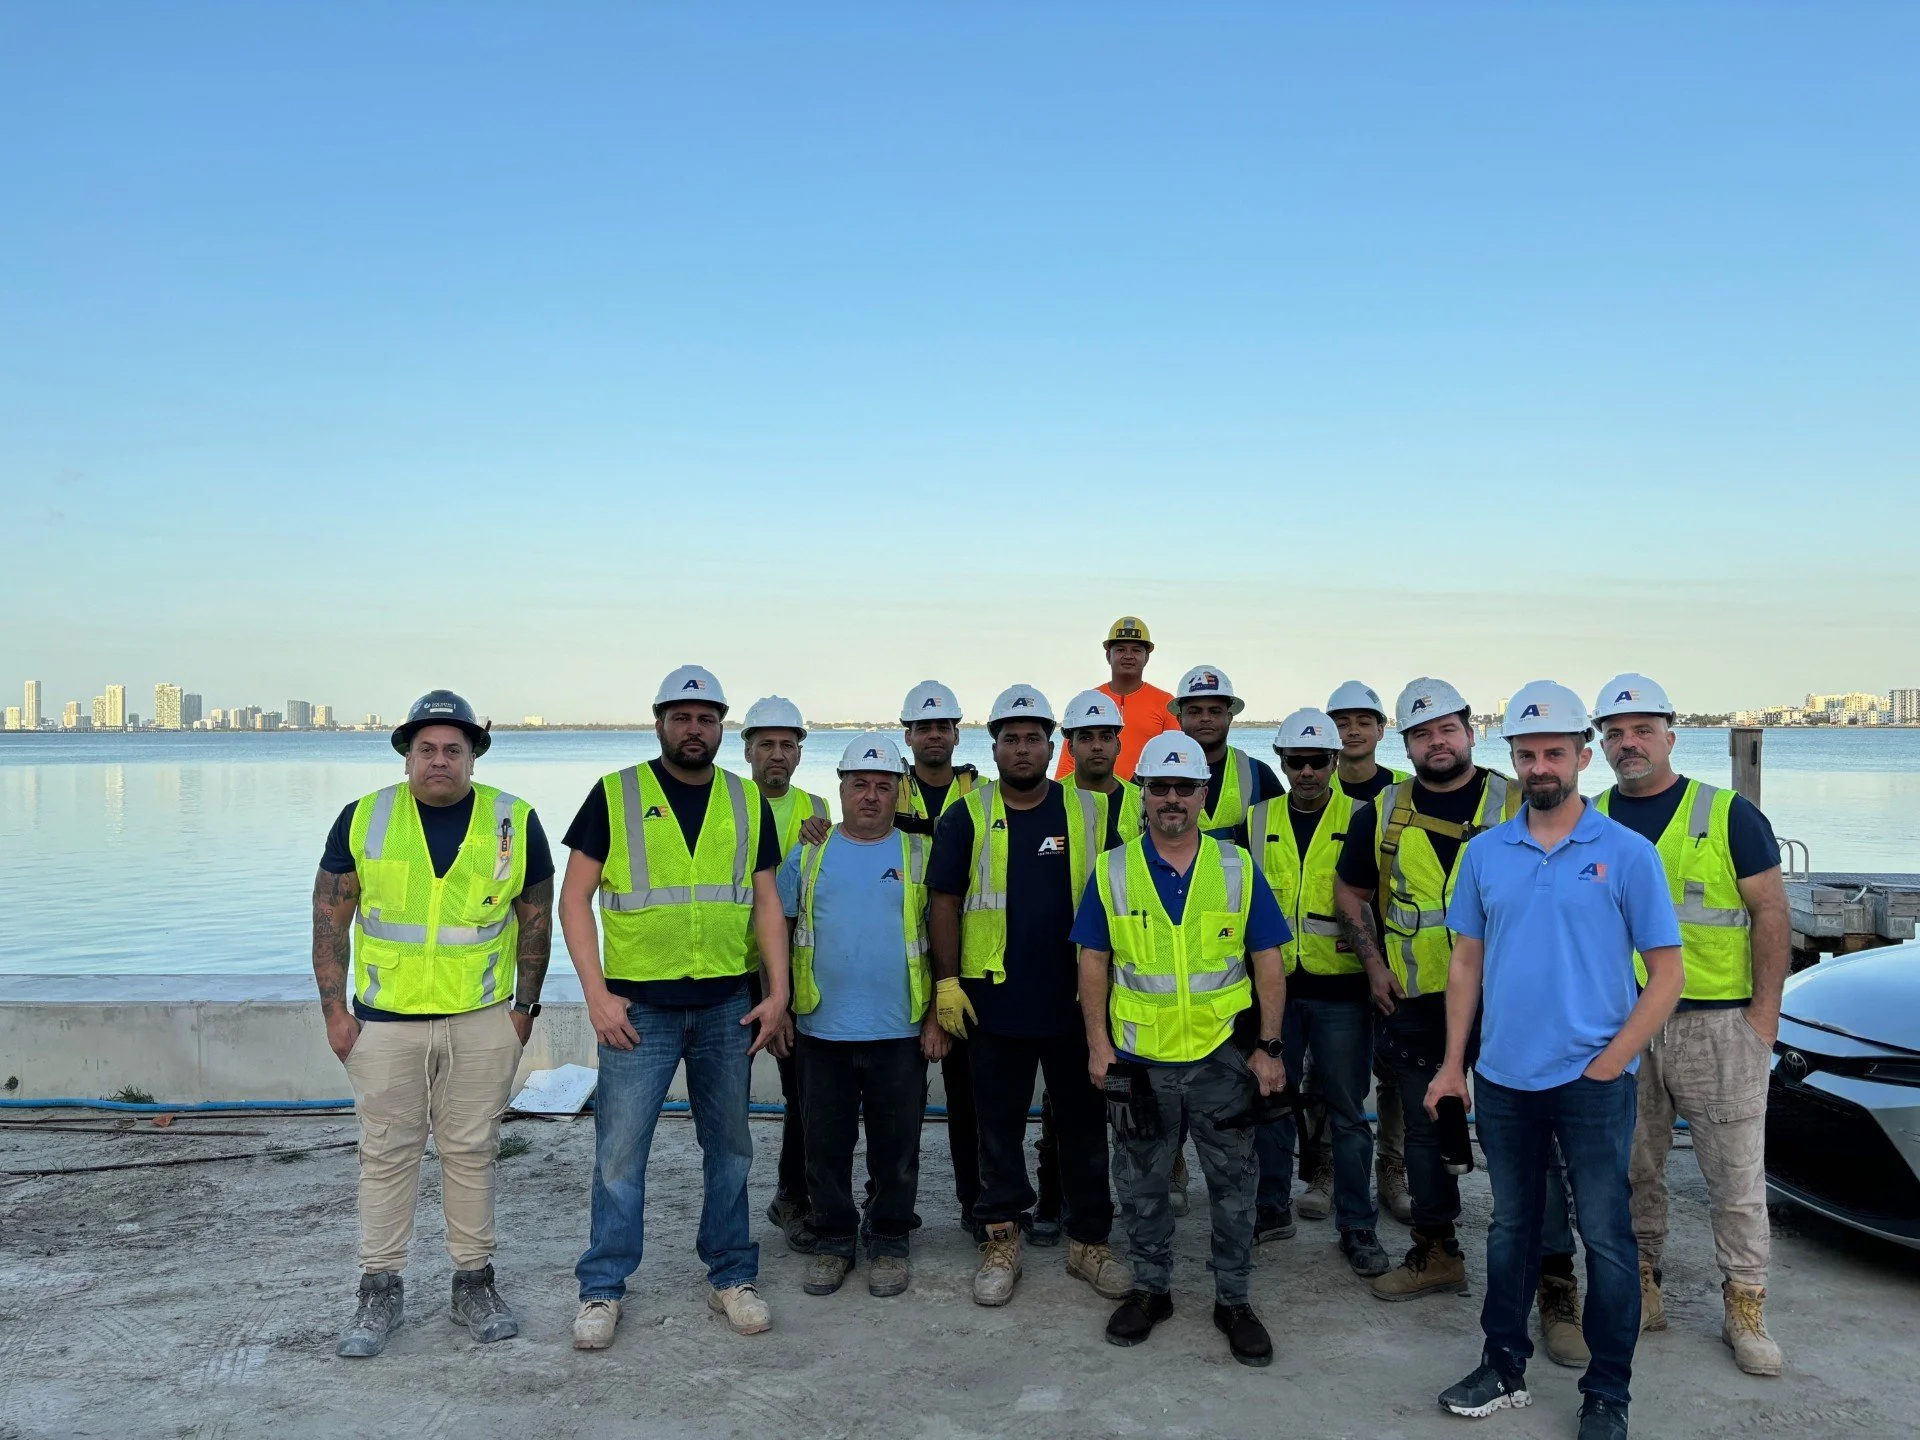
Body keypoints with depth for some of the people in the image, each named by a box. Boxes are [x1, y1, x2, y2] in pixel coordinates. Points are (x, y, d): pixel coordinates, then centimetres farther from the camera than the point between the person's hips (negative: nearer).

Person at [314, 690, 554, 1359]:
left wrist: (524, 1005, 4)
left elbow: (535, 919, 6)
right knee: (387, 1154, 8)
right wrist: (334, 1009, 0)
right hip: (385, 1021, 0)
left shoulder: (515, 822, 0)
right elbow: (331, 919, 4)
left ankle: (474, 1284, 22)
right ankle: (380, 1291, 21)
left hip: (482, 1022, 0)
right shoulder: (362, 820, 0)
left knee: (472, 1153, 9)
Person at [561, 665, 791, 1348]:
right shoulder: (615, 795, -2)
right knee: (620, 1150, 2)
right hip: (638, 1005, -3)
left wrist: (777, 993, 1)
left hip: (728, 1007, 3)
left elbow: (766, 902, 9)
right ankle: (602, 1290, 17)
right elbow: (575, 896, -2)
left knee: (730, 1146, 12)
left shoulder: (748, 802, 7)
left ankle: (732, 1278, 26)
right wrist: (596, 993, -10)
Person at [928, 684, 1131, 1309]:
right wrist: (947, 980, -6)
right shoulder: (967, 817, 1)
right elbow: (944, 901, 0)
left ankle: (1089, 1241, 24)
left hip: (1077, 1001, 1)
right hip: (996, 1002, -1)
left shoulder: (1090, 812, 4)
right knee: (999, 1127, 9)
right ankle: (1001, 1241, 22)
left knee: (1084, 1125, 10)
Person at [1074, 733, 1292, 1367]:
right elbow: (1093, 961, 3)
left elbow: (1267, 960, 2)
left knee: (1234, 1184, 9)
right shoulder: (1112, 871, 0)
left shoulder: (1238, 868, 0)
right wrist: (1098, 1042, -3)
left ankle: (1233, 1299, 26)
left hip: (1222, 1055, 0)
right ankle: (1150, 1288, 31)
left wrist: (1270, 1046, -3)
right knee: (1141, 1184, 13)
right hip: (1138, 1058, 0)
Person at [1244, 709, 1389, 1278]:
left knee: (1346, 1111, 5)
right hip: (1274, 984, 3)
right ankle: (1273, 1208, 27)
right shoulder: (1257, 820, 7)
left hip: (1340, 990, -2)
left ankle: (1357, 1226, 18)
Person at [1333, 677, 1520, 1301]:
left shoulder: (1517, 806, -1)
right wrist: (1372, 962, 5)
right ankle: (1435, 1254, 26)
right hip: (1414, 999, 3)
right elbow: (1351, 892, 16)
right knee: (1425, 1128, 12)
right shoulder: (1381, 814, 6)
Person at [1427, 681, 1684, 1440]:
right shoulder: (1485, 853, 3)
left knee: (1606, 1236, 7)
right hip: (1502, 1078, 3)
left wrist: (1610, 1063, -12)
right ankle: (1504, 1365, 31)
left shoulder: (1626, 853, -7)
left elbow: (1666, 975, -5)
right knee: (1511, 1227, 16)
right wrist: (1453, 1063, 6)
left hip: (1592, 1080, -3)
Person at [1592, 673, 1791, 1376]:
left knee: (1736, 1174, 3)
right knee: (1633, 1171, 11)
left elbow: (1771, 914, -1)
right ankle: (1641, 1288, 24)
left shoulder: (1729, 815, 0)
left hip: (1717, 1024, -2)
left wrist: (1765, 1010, -8)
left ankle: (1745, 1307, 16)